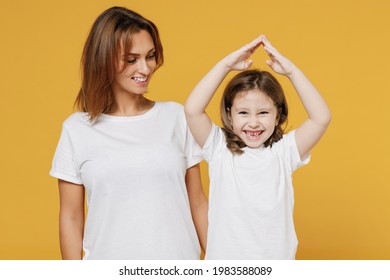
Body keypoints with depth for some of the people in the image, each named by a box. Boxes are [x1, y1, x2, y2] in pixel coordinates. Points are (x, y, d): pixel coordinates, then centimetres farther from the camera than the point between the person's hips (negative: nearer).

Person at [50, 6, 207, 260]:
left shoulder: (177, 116, 0)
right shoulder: (77, 128, -3)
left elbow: (198, 203, 3)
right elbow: (71, 217, 1)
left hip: (179, 261, 1)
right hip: (110, 259, -1)